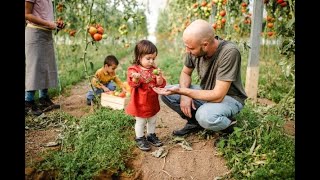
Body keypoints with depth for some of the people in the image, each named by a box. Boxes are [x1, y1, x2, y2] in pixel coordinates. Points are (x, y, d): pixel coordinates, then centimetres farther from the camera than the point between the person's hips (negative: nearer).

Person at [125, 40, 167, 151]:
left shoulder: (154, 69, 1)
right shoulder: (133, 69, -13)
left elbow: (161, 85, -4)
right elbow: (132, 84, -24)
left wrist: (159, 77, -24)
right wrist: (136, 78, -44)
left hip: (153, 102, 5)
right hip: (140, 103, -5)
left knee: (152, 120, 20)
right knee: (140, 122, 9)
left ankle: (151, 135, 39)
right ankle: (140, 139, 26)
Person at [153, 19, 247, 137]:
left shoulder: (229, 52, -31)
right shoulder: (195, 48, -15)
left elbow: (217, 96, -31)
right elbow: (186, 72, 4)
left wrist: (181, 90, -31)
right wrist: (185, 95, -15)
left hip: (229, 97, -5)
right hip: (206, 92, 6)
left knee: (205, 116, -37)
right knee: (166, 93, -9)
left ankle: (227, 123, -2)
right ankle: (195, 122, 7)